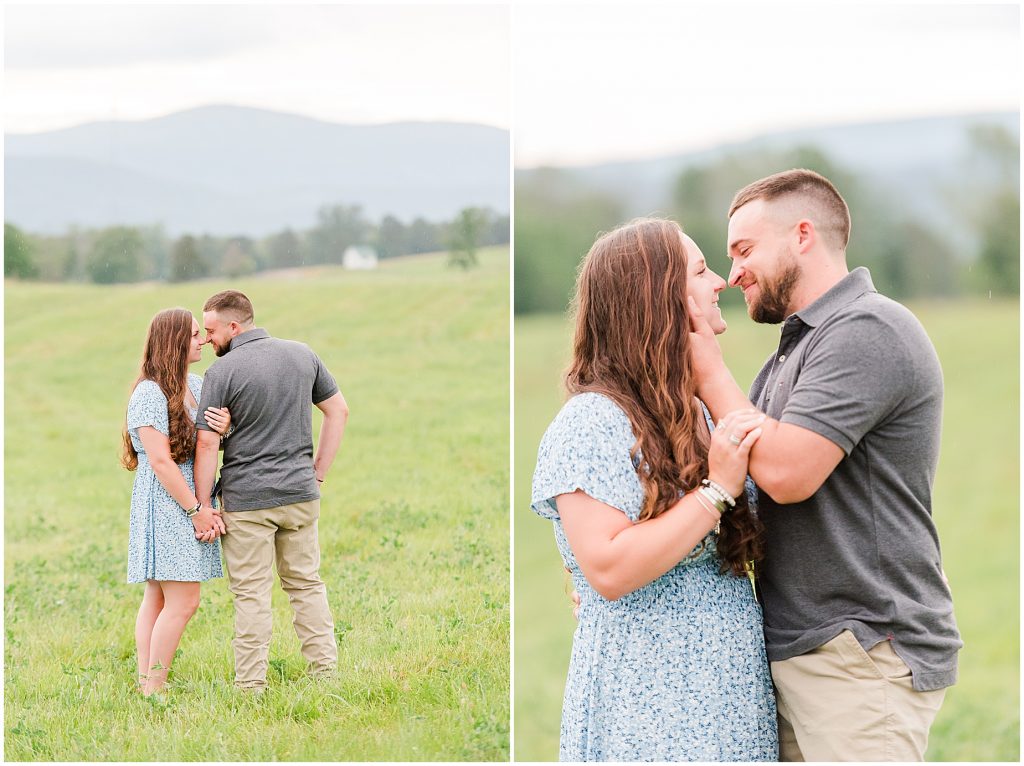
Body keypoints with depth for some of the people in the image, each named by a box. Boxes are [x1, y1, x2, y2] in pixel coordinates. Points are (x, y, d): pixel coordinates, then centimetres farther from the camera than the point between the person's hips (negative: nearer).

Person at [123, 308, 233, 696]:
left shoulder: (198, 385, 12)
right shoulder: (150, 393, -14)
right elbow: (160, 461, -17)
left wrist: (226, 426, -10)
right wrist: (196, 510, -16)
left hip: (191, 503, 9)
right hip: (165, 506, -9)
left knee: (158, 598, 10)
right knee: (183, 601, -11)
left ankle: (146, 684, 14)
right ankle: (154, 691, -6)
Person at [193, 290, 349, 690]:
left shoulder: (221, 372, -11)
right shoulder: (302, 354, 5)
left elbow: (207, 444, -12)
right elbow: (338, 410, 12)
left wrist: (203, 508, -6)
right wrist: (318, 472, 15)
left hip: (246, 499, -5)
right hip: (300, 493, 5)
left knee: (251, 593, 1)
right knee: (307, 583, 15)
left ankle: (250, 686, 5)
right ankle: (326, 670, 16)